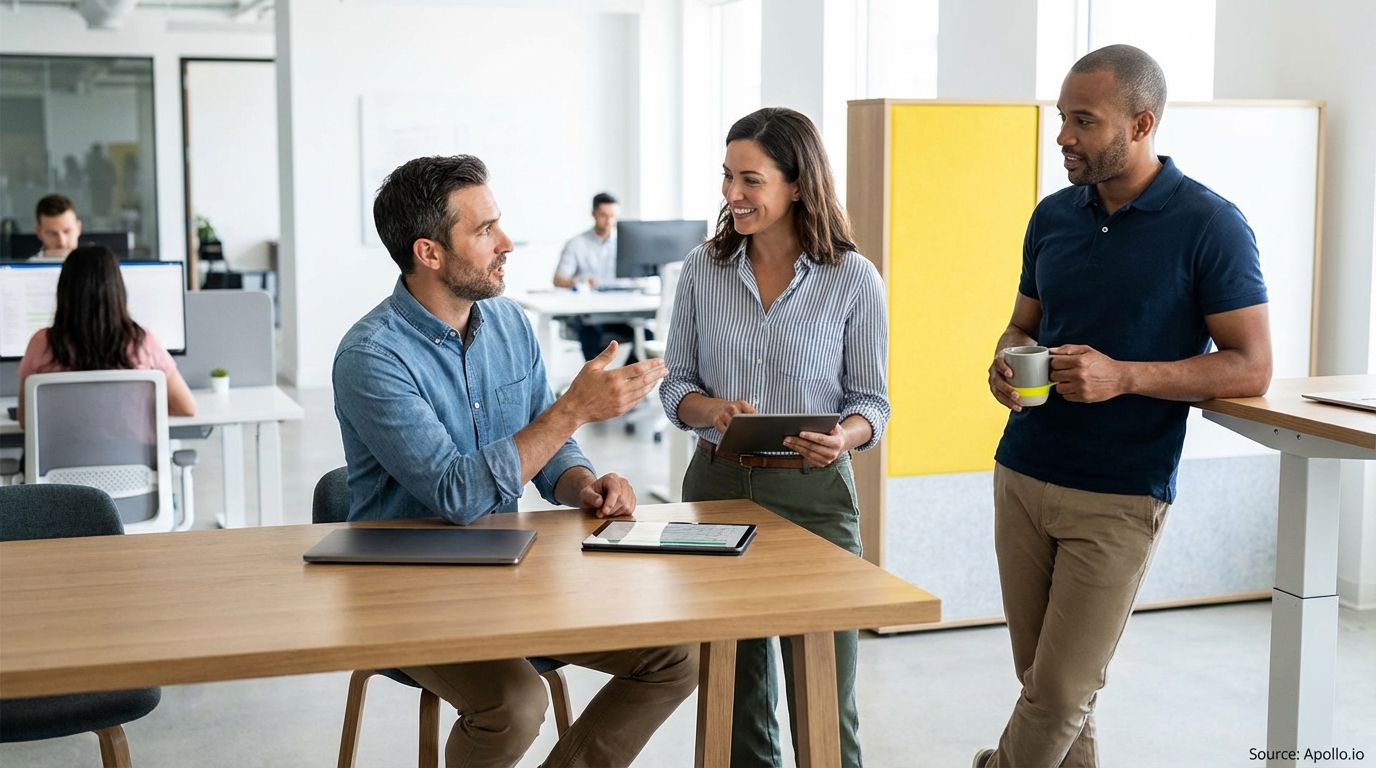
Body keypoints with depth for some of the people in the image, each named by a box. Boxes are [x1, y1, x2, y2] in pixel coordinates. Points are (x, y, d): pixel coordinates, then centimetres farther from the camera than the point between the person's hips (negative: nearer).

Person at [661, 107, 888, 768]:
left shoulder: (854, 280, -4)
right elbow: (676, 386, 8)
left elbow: (870, 401, 1)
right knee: (734, 694, 11)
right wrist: (715, 410, -14)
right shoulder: (702, 270, 3)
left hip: (813, 493, -2)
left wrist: (843, 437, -21)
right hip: (717, 484, 3)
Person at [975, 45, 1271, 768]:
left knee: (1060, 692, -2)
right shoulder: (1053, 215, 8)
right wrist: (1006, 363, -5)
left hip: (1120, 498, -5)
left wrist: (1123, 376, -22)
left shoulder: (1209, 226, -9)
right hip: (1023, 477, 5)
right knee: (1042, 678, 10)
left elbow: (1251, 367, -10)